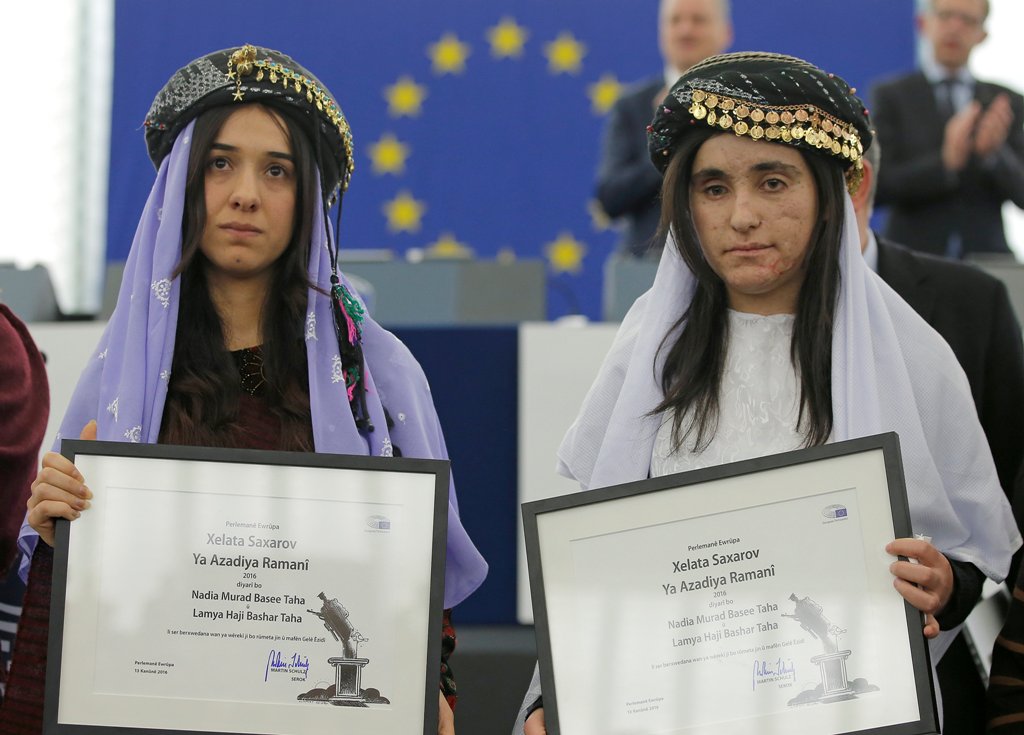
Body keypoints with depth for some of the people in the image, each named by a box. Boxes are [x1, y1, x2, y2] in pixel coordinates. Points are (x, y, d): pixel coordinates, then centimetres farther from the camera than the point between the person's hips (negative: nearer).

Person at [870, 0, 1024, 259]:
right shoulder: (890, 97, 4)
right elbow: (876, 187, -6)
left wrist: (993, 153, -15)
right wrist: (945, 161, -19)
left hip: (987, 257, 2)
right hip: (912, 260, -2)